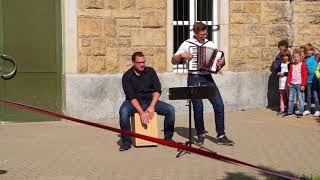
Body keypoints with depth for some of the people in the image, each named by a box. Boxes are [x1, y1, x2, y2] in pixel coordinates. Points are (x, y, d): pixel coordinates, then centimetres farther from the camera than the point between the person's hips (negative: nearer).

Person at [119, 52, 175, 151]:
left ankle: (168, 138, -1)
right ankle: (126, 141, -19)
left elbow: (157, 90, -2)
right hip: (134, 102, -3)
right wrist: (141, 112, -27)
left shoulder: (150, 71, 3)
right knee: (123, 112, -36)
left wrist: (152, 106, -18)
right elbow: (131, 97, -15)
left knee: (170, 109, -19)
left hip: (150, 101, 3)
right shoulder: (127, 76, -6)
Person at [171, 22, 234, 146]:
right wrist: (181, 55, -14)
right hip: (194, 79, -3)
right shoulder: (187, 44, 4)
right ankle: (200, 135, 16)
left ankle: (221, 136, 2)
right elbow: (173, 61, 5)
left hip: (208, 78, 3)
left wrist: (221, 62, -7)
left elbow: (218, 59, 15)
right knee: (198, 108, -4)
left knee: (219, 105, -6)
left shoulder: (210, 44, 14)